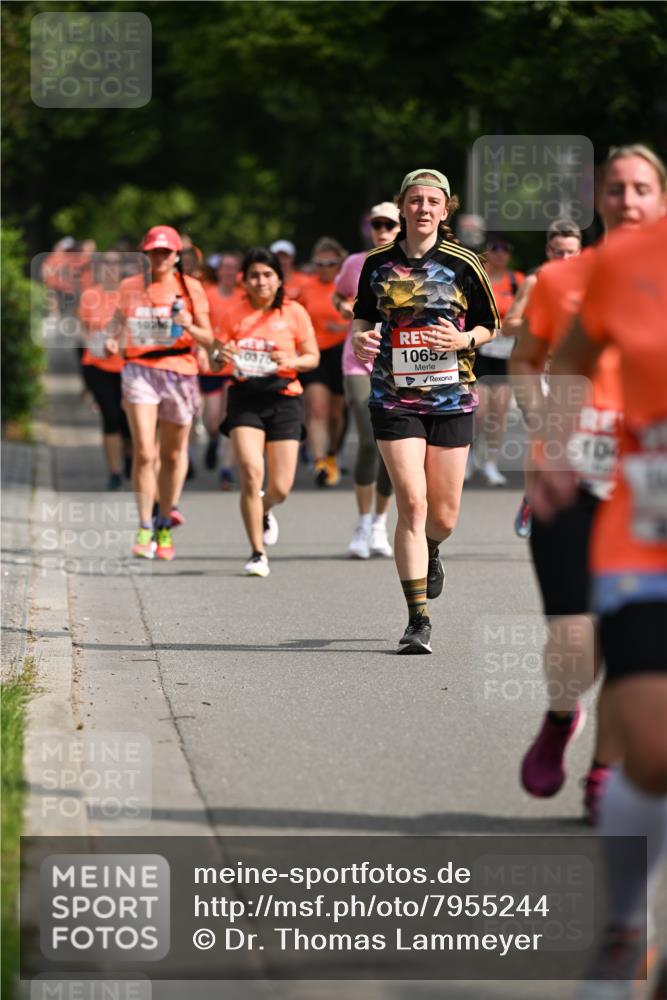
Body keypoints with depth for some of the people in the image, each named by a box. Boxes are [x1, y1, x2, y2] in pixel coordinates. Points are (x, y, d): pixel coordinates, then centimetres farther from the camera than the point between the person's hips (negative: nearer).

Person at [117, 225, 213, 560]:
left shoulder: (190, 288, 4)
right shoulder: (130, 287, 8)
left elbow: (208, 339, 3)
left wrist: (190, 326, -16)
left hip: (179, 372, 1)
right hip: (140, 370, -1)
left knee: (173, 454, 9)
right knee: (143, 453, -15)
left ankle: (164, 526, 25)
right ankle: (144, 529, -11)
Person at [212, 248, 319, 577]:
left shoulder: (294, 312, 1)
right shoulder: (234, 314, 3)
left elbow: (313, 357, 4)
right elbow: (214, 361, 6)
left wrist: (293, 361, -18)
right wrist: (221, 356, -18)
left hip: (284, 399, 0)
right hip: (245, 398, 0)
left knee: (280, 488, -1)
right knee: (251, 472, -18)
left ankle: (264, 510, 38)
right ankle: (258, 553, -7)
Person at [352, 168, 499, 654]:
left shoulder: (463, 263, -2)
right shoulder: (378, 263, 3)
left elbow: (490, 325, 6)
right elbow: (363, 314, 17)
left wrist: (463, 340, -14)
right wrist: (360, 337, -5)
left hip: (451, 397, 0)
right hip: (394, 398, 0)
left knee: (443, 518, 5)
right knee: (412, 503, -13)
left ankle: (429, 549, 44)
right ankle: (418, 620, -8)